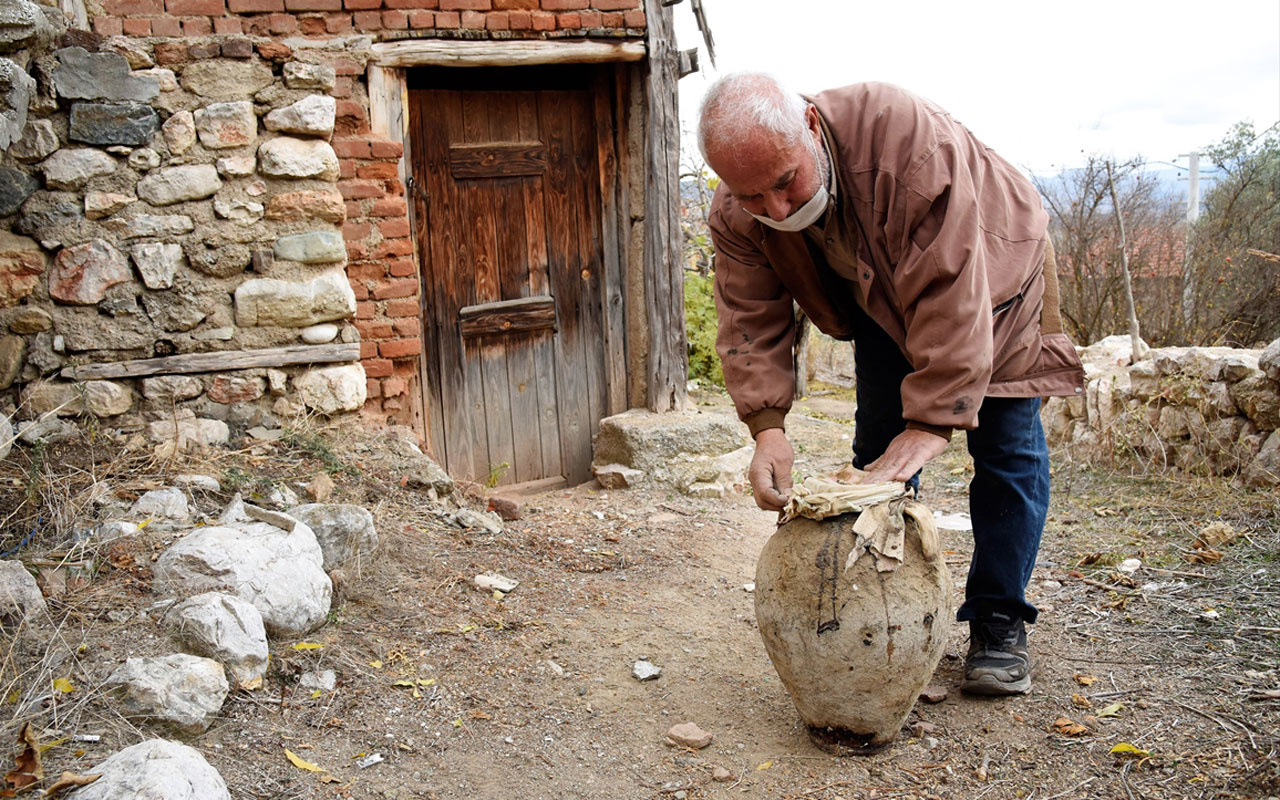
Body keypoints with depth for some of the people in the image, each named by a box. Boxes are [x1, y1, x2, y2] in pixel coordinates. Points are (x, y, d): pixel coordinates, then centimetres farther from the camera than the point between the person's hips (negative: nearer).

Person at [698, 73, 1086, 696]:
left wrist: (931, 422, -45)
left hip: (991, 273, -4)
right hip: (882, 300, 4)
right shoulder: (736, 214, -25)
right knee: (878, 452, 0)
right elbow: (751, 322, -22)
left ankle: (999, 625, 4)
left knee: (1006, 449, -7)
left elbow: (949, 295, -43)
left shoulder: (907, 135, -42)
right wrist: (767, 425, -37)